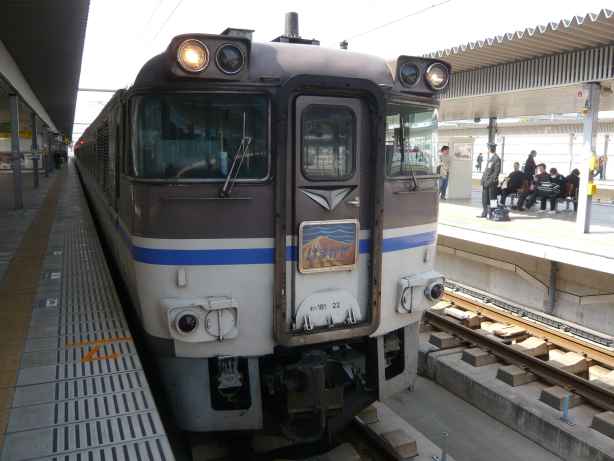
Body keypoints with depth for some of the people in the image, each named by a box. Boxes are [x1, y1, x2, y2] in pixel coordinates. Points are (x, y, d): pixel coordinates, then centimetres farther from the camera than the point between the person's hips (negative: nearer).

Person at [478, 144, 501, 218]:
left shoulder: (497, 159, -9)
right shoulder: (490, 158, 17)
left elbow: (496, 172, -15)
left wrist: (490, 181, -19)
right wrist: (483, 180, 10)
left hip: (492, 182, -8)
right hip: (486, 182, 8)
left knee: (492, 199, -2)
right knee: (485, 199, 11)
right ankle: (484, 213, 17)